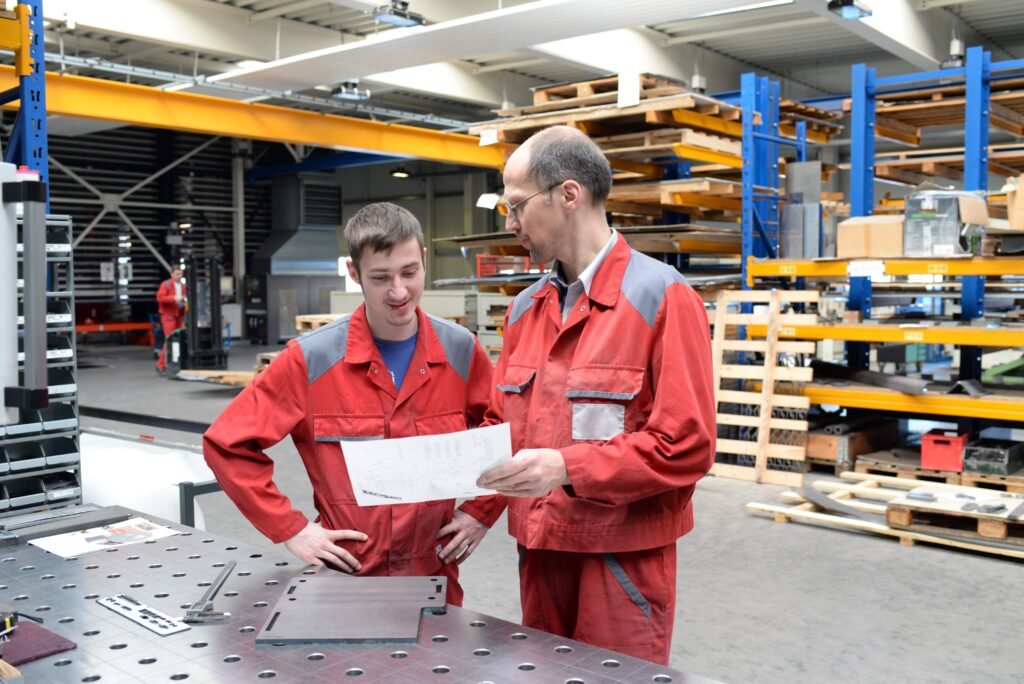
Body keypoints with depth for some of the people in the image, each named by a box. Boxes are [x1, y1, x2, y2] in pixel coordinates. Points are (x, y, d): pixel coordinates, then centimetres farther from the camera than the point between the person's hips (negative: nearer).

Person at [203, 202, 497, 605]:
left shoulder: (461, 351, -5)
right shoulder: (311, 359, -12)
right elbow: (227, 445, -7)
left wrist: (480, 510, 0)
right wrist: (290, 528, -10)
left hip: (435, 576, 2)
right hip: (345, 576, -2)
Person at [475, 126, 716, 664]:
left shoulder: (663, 298, -13)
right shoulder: (525, 308, 9)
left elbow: (686, 446, -18)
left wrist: (567, 467, -24)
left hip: (622, 559, -6)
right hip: (539, 552, 7)